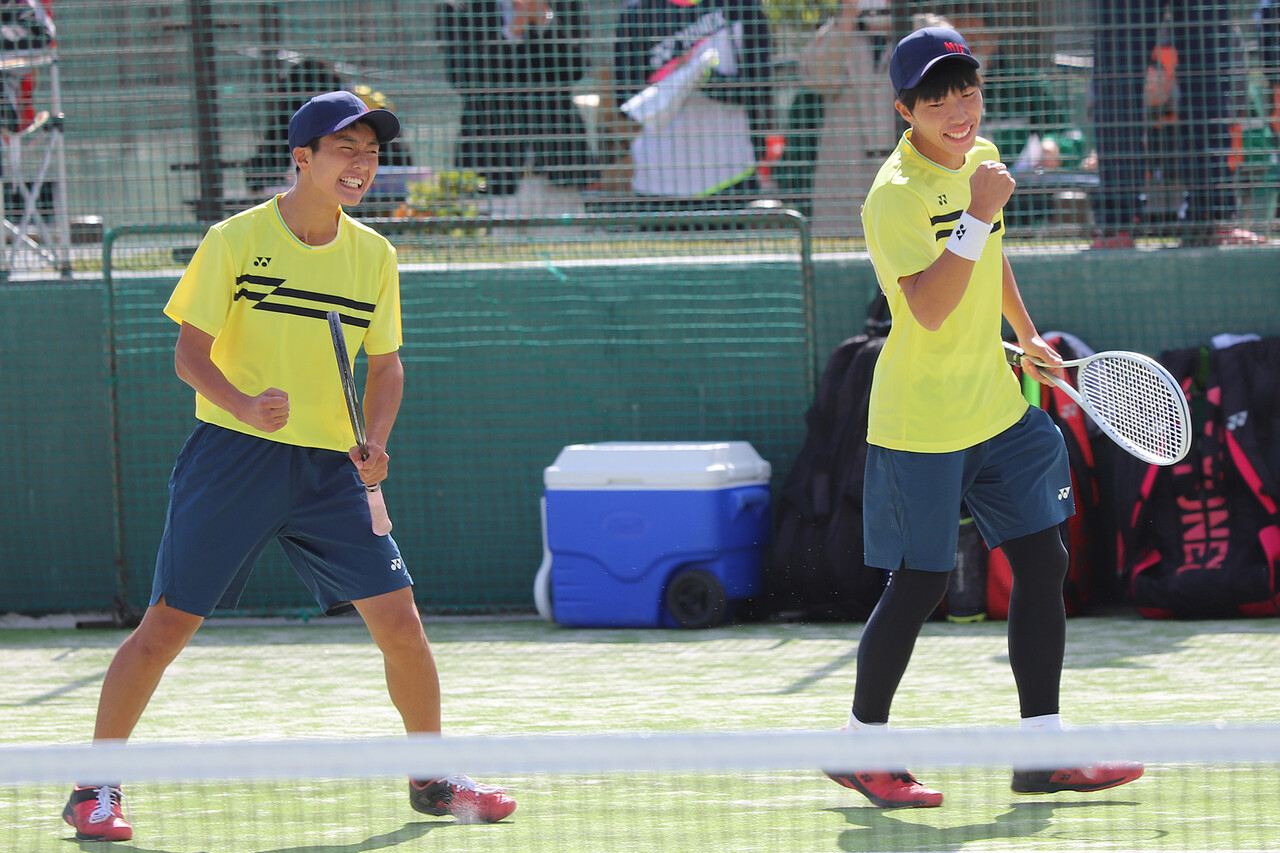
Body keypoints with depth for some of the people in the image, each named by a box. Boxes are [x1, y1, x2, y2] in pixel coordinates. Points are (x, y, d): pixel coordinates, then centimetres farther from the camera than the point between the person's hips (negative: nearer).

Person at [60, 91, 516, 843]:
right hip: (234, 456, -4)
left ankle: (433, 779, 16)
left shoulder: (374, 256, 7)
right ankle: (95, 787, 8)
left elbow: (386, 363, 14)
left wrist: (376, 441, -4)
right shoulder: (236, 240, -5)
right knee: (167, 625, -4)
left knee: (399, 620, -2)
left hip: (331, 469, 4)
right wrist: (244, 405, -26)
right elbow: (191, 352, -6)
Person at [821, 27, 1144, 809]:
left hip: (996, 407, 8)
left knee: (1044, 562, 4)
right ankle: (861, 749, 15)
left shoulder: (981, 158, 5)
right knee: (920, 587, -2)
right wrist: (977, 217, -37)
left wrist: (1028, 335, 32)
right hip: (921, 421, -8)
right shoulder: (895, 194, -21)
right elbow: (930, 308, -32)